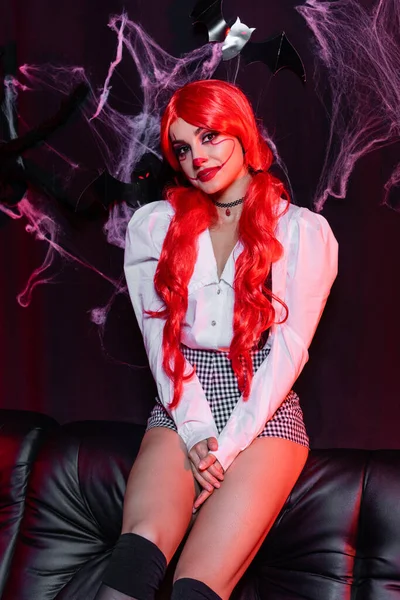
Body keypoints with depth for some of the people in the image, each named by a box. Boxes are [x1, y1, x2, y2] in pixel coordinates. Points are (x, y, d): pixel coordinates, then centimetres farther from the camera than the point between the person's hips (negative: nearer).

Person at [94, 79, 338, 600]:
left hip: (265, 412, -1)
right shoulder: (154, 226, 9)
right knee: (142, 544, -27)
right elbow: (160, 338, 4)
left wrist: (228, 445, -10)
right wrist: (196, 431, -8)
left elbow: (289, 349, -3)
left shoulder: (305, 232, 3)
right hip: (181, 410, 2)